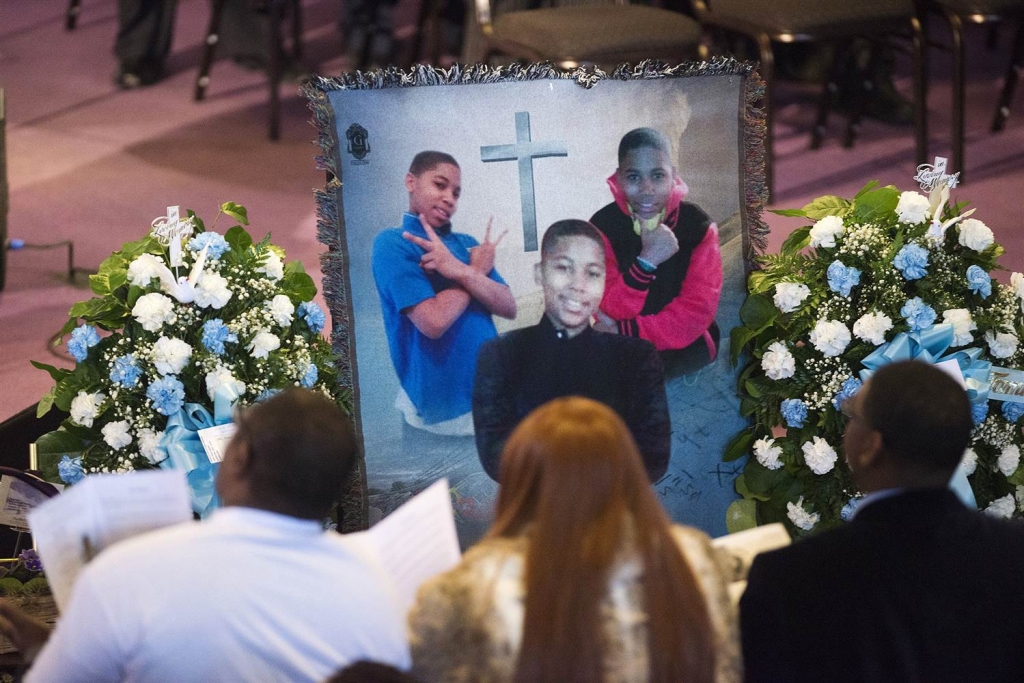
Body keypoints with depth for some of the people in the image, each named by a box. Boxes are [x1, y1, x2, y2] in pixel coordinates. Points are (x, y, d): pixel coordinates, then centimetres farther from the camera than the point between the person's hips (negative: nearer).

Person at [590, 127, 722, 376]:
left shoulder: (699, 225, -14)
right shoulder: (602, 226, -12)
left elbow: (697, 311, -18)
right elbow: (612, 314, -19)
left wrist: (624, 330, -24)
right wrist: (645, 262, -36)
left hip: (687, 343, -3)